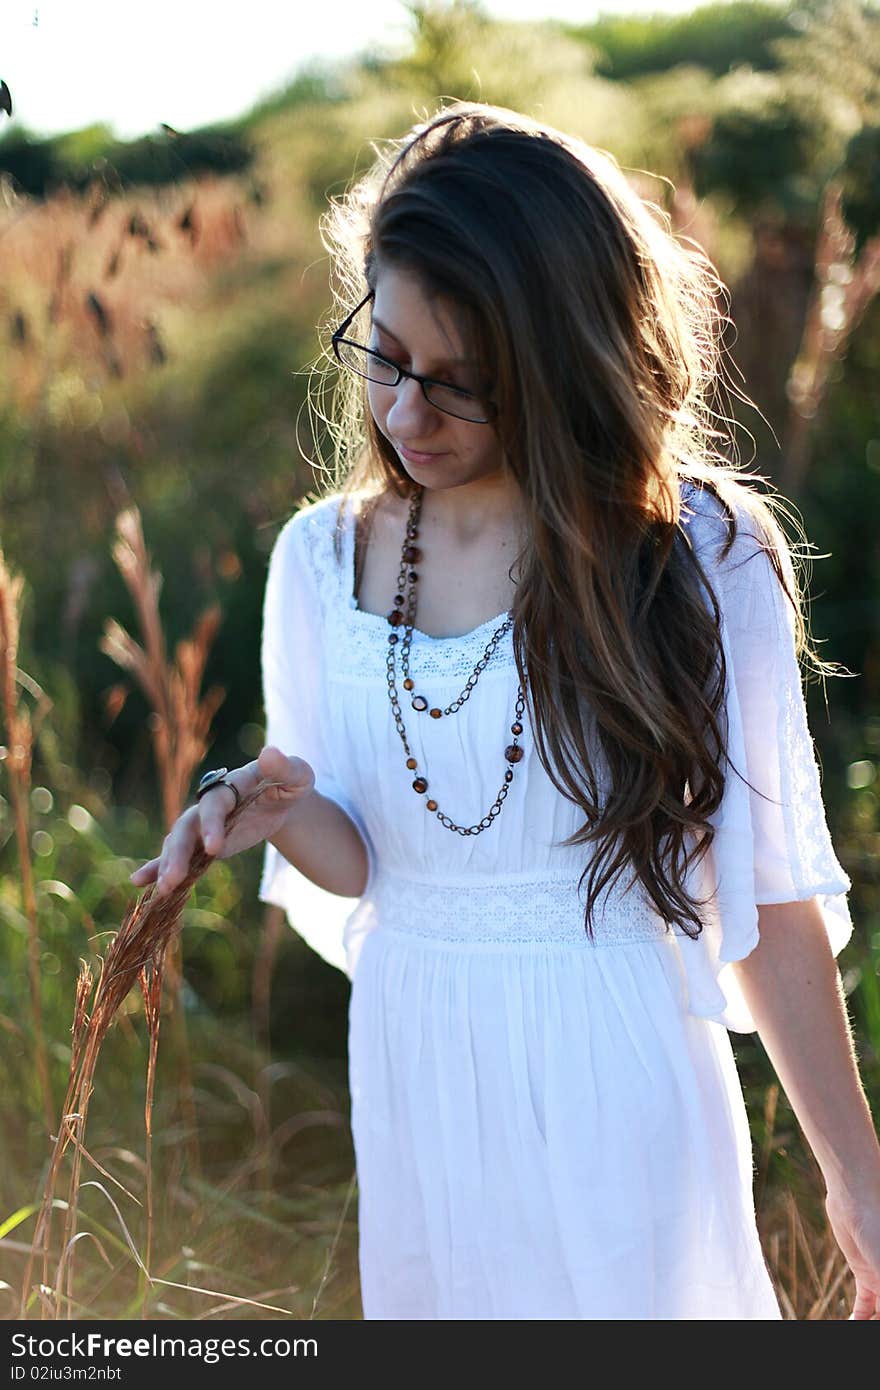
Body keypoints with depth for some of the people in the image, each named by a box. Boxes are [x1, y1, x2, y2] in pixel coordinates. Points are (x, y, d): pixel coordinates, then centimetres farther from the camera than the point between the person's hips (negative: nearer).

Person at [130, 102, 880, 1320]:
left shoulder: (701, 558, -12)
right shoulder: (323, 557, 0)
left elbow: (768, 893, -9)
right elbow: (355, 866, 4)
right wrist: (285, 811, -19)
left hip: (617, 1086, -4)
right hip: (413, 1079, 4)